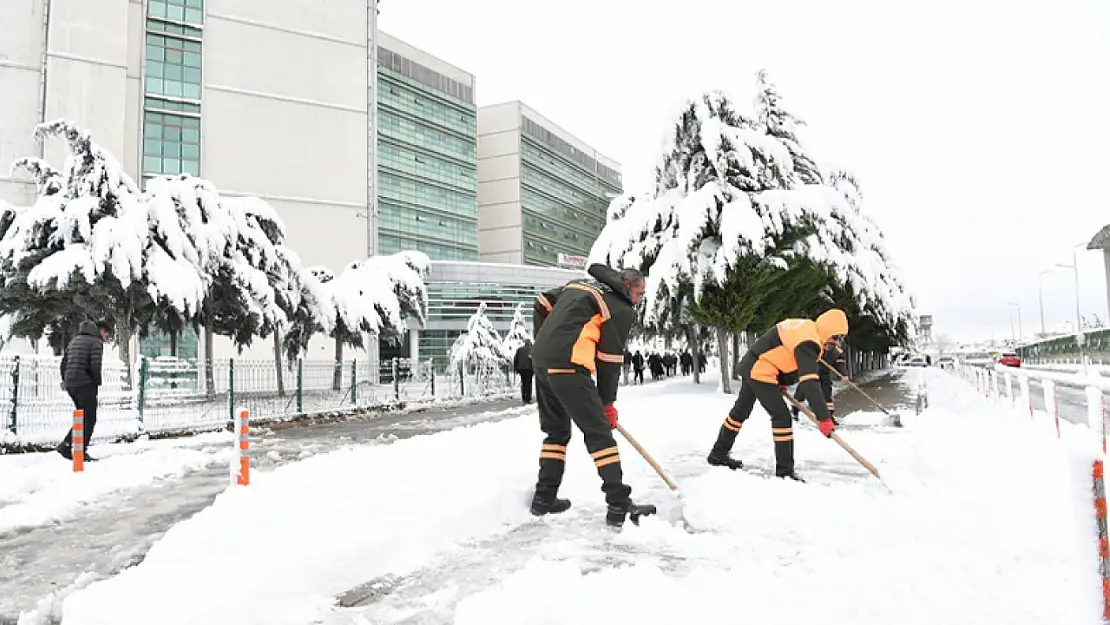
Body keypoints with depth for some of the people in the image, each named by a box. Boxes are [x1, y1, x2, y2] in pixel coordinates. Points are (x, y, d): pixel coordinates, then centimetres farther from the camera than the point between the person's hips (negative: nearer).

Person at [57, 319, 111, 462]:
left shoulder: (74, 340, 20)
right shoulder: (96, 341, -6)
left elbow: (64, 362, 19)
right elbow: (95, 365, -17)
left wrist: (65, 381, 22)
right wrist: (98, 382, -4)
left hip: (70, 385, 8)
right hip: (85, 385, -8)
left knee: (82, 418, 19)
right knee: (89, 419, 0)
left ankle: (65, 445, 11)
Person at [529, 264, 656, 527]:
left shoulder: (579, 285, 24)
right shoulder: (622, 310, 3)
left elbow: (542, 303, 23)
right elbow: (609, 359, 1)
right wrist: (607, 402, 10)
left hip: (540, 359, 8)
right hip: (568, 366, -8)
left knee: (557, 431, 20)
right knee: (599, 433, -3)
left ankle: (544, 498, 24)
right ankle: (619, 506, -3)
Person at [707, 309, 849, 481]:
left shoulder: (806, 327, 7)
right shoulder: (808, 342, -23)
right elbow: (810, 383, -31)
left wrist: (781, 382, 16)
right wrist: (823, 418, -32)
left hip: (749, 366, 11)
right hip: (760, 372, -11)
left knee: (741, 410, 21)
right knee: (782, 417, -8)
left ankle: (718, 454, 36)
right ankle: (785, 472, -2)